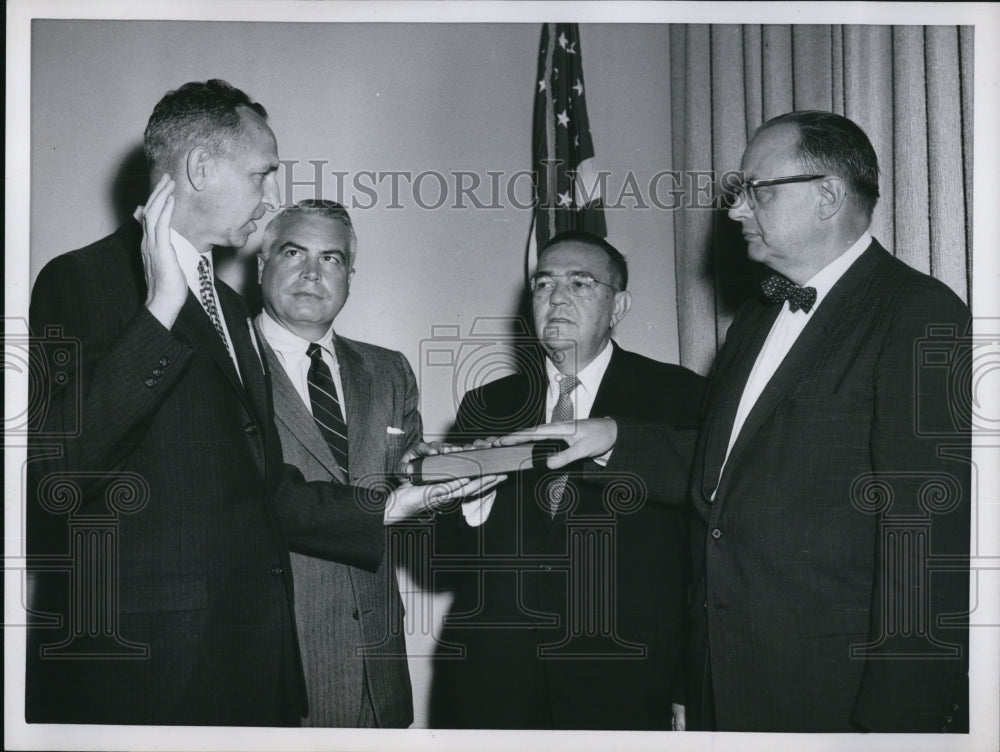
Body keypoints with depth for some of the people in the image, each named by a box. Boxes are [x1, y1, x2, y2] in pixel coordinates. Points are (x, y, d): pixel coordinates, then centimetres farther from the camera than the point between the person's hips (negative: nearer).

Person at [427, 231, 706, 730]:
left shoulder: (678, 398, -2)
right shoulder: (487, 407, 7)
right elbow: (445, 566, 5)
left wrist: (689, 693, -9)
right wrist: (473, 498, -16)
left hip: (622, 690, -2)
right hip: (490, 690, 3)